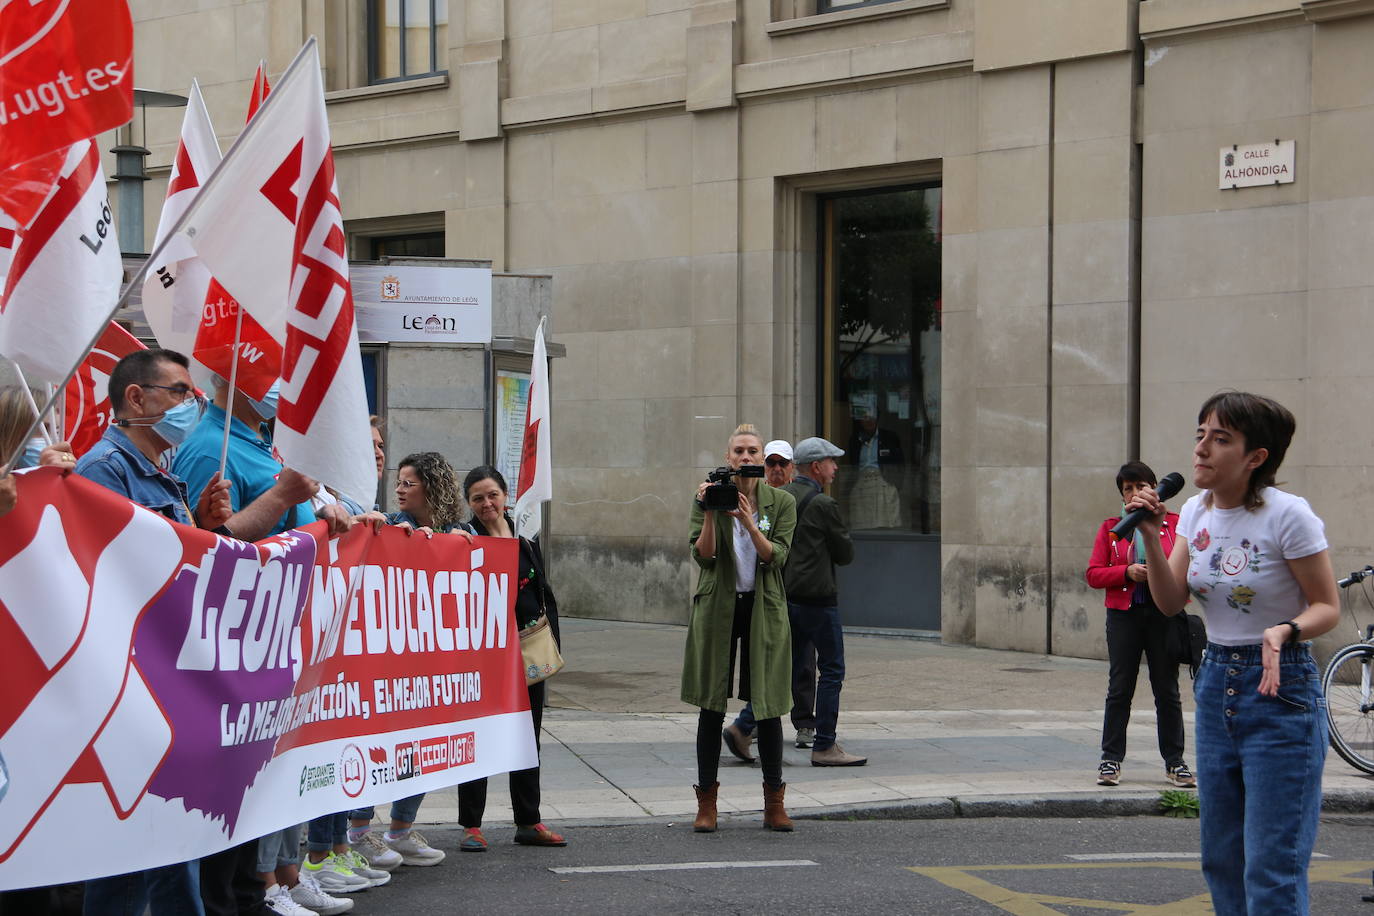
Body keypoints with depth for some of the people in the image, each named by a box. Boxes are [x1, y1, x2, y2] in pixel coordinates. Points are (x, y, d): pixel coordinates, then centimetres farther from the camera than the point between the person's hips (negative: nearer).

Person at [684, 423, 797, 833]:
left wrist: (748, 521, -24)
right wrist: (710, 513, -21)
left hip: (763, 609, 0)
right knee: (711, 705, 1)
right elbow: (704, 555, -9)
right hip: (717, 607, 0)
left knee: (768, 706, 2)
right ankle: (706, 803, 7)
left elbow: (776, 557, -10)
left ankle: (774, 803, 10)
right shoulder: (708, 497, 2)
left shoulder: (781, 503, 2)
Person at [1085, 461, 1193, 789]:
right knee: (1119, 689, 1)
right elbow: (1094, 574, 3)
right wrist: (1128, 572, -11)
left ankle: (1175, 762, 11)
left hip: (1164, 615, 0)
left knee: (1167, 691, 4)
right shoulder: (1111, 528, 8)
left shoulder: (1174, 524, 5)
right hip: (1124, 615, 0)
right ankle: (1111, 760, 7)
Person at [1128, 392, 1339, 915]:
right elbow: (1170, 602, 0)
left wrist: (1283, 632, -30)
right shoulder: (1197, 511, 4)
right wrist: (1150, 536, -12)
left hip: (1279, 691, -7)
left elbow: (1327, 607, -11)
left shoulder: (1287, 515, -16)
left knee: (1271, 870, -7)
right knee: (1222, 860, 14)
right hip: (1215, 683, 7)